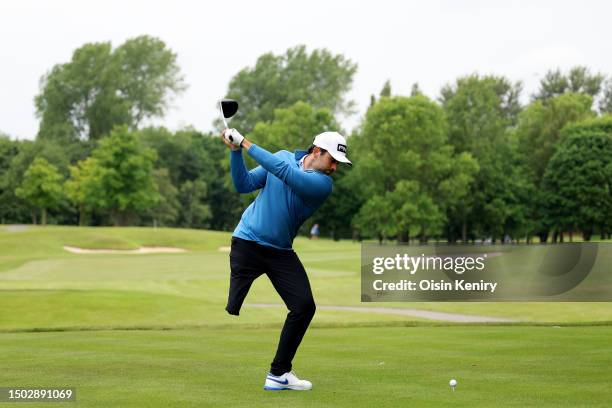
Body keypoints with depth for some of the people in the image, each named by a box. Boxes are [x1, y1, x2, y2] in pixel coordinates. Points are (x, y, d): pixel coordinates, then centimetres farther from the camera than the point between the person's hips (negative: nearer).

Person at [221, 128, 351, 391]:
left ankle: (279, 373, 4)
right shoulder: (283, 156, 1)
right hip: (247, 242, -1)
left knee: (304, 306, -7)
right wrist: (235, 151, -13)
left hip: (280, 251, 1)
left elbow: (284, 172, -24)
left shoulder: (323, 184, -9)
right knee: (233, 308, -11)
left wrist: (245, 143, -25)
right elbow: (244, 185, 0)